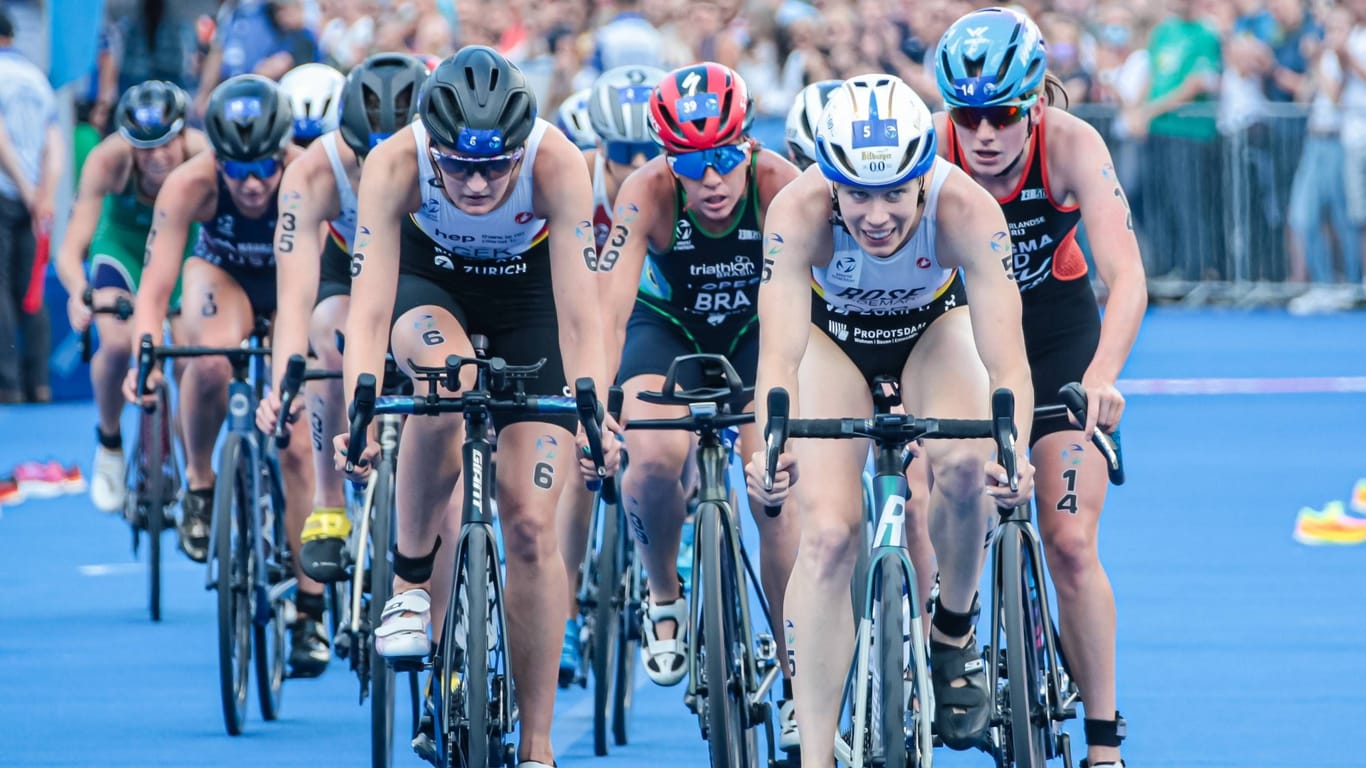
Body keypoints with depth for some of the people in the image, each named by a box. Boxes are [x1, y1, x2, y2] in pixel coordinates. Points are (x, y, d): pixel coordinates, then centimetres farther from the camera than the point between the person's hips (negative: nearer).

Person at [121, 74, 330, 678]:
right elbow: (154, 287, -36)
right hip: (222, 277, 0)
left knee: (295, 447, -8)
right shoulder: (190, 186, -33)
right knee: (213, 361, -36)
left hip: (292, 288, 0)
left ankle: (308, 608, 5)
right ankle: (199, 483, -10)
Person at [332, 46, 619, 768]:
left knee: (531, 526, -9)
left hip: (527, 294, 0)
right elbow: (370, 307, -36)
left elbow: (579, 315, -35)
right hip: (429, 283, 0)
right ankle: (412, 576, -18)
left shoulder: (558, 166, -34)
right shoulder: (394, 165, -33)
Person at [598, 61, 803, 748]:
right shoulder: (647, 193, -30)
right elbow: (611, 305, -36)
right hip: (667, 326, 0)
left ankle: (799, 691, -1)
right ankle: (663, 596, 1)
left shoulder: (781, 185, -30)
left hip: (755, 330, 0)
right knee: (657, 457, -29)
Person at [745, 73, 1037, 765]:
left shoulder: (966, 211, -36)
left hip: (935, 326, 0)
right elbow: (779, 352, -42)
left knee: (963, 462, -30)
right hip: (835, 333, 0)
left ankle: (954, 632, -2)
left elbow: (1007, 362, -40)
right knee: (827, 536, -16)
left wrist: (1013, 454, -59)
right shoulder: (799, 213, -36)